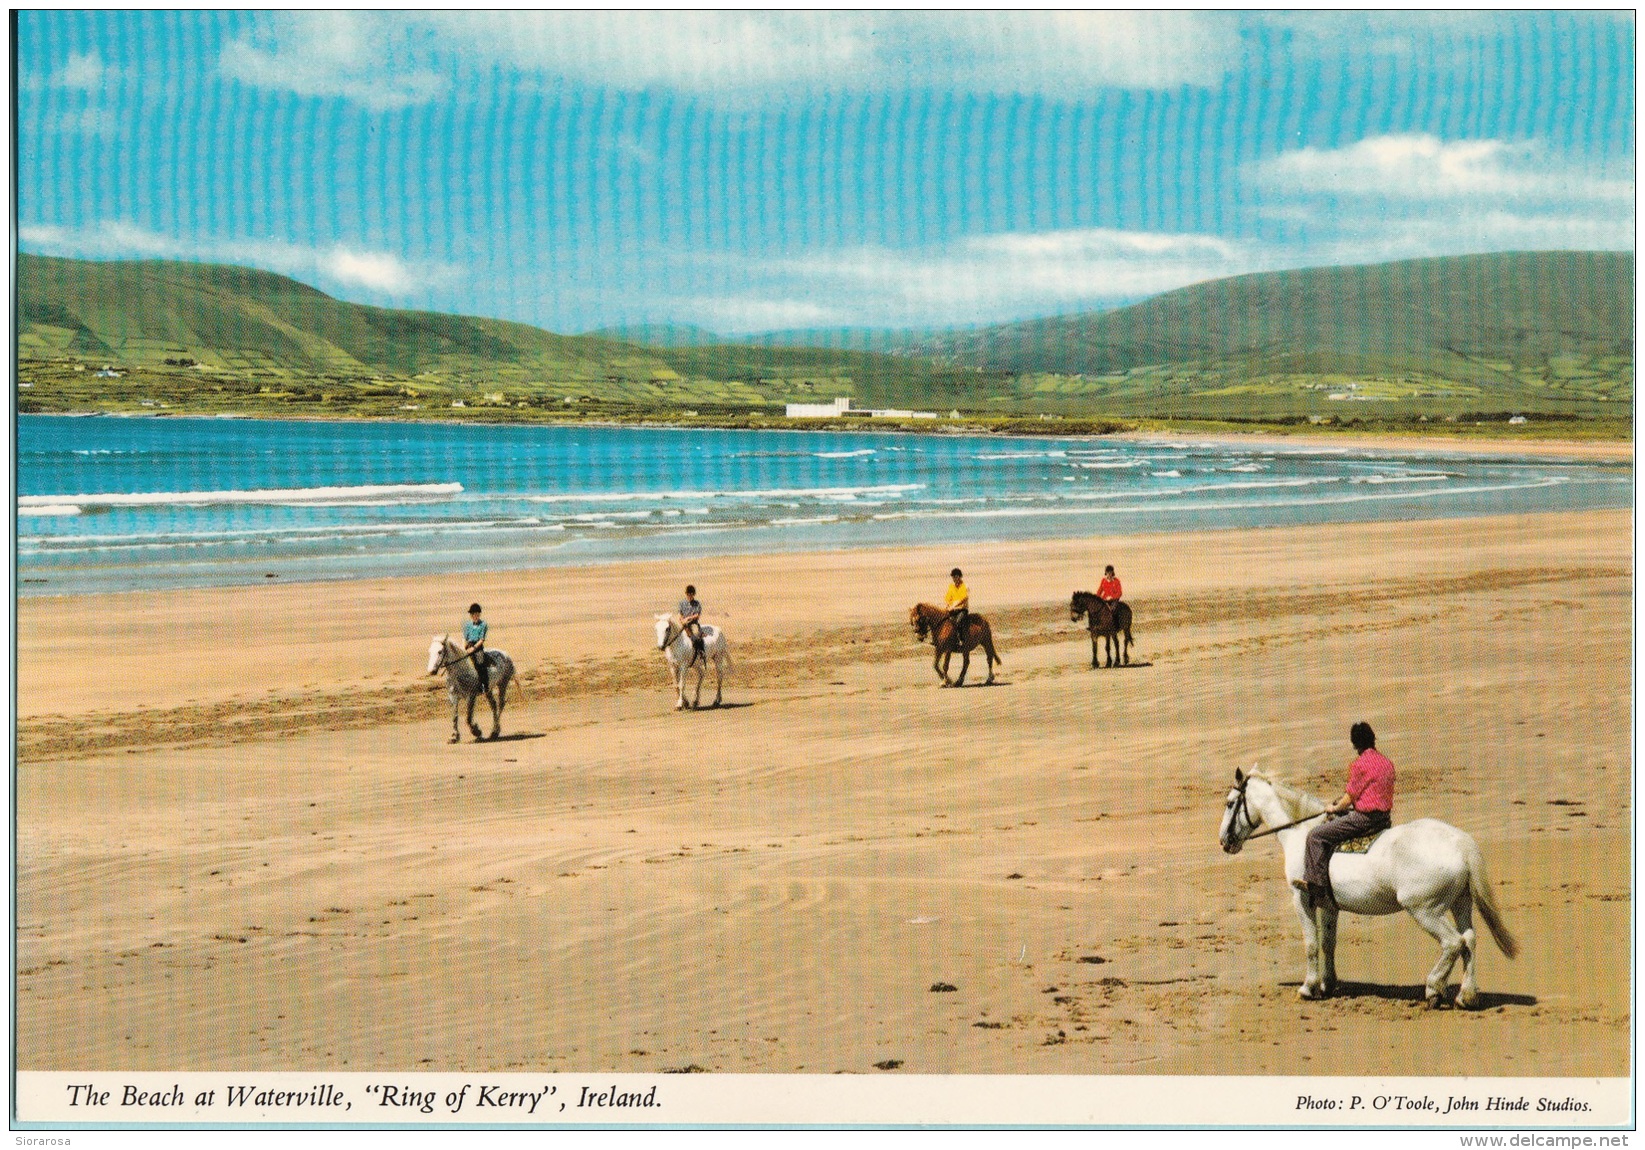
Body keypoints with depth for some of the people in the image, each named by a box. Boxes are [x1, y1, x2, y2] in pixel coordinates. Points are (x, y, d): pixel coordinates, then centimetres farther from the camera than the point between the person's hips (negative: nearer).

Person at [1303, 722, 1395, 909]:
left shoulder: (1360, 765, -14)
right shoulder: (1386, 762, 10)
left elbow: (1350, 797, -9)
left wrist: (1335, 808, 12)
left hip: (1364, 818, -9)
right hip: (1385, 819, 9)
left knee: (1316, 836, -5)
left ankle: (1317, 883, -11)